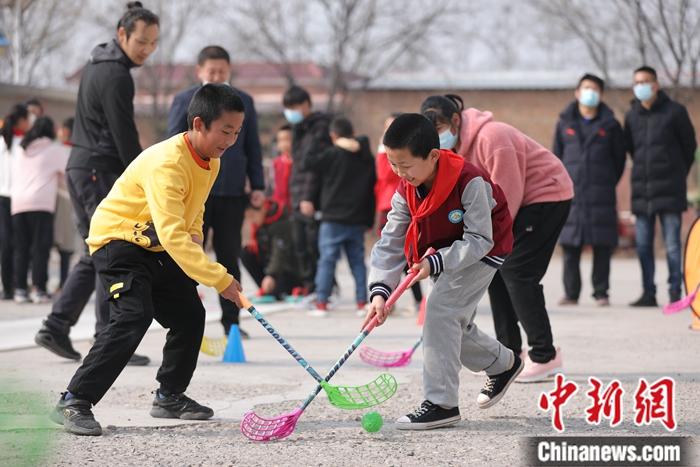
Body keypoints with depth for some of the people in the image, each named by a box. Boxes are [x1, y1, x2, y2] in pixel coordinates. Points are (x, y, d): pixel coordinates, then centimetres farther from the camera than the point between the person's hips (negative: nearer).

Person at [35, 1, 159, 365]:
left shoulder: (96, 65, 17)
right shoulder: (115, 76, -15)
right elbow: (125, 138, -18)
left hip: (80, 168, 10)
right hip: (101, 172, -10)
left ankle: (56, 328, 9)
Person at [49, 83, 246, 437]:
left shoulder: (211, 162, 1)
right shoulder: (166, 163, -30)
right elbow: (172, 235, -39)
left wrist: (193, 240, -2)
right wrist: (220, 279, -41)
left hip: (157, 248, 9)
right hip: (117, 239, -9)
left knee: (190, 315, 7)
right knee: (133, 318, -25)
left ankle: (170, 397, 27)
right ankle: (73, 403, -22)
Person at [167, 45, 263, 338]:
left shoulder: (244, 102, 9)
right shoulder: (184, 101, 1)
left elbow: (253, 147, 12)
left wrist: (257, 185, 7)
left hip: (232, 193, 2)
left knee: (229, 259, 6)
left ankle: (231, 321, 12)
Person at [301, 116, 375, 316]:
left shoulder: (332, 155, -9)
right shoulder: (367, 158, 8)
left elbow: (306, 163, -11)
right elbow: (373, 189, 11)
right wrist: (369, 219, 15)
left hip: (333, 219, -5)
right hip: (358, 220, 5)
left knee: (327, 260, -3)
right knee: (358, 260, 11)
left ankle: (321, 303, -6)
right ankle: (362, 302, 9)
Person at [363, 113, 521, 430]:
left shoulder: (470, 182, -32)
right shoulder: (406, 190, -13)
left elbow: (479, 240, -29)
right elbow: (390, 243, -14)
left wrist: (436, 263, -37)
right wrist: (380, 291, -27)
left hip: (482, 253, -8)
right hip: (446, 255, 8)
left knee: (441, 310, -22)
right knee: (453, 325, 13)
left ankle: (441, 403, -19)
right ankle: (503, 364, 41)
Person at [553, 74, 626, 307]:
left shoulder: (609, 125, 5)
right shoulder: (565, 122, 9)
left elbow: (619, 157, 11)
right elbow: (557, 155, 14)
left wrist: (609, 183, 6)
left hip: (601, 194, -1)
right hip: (571, 193, 1)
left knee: (602, 245, -2)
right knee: (570, 244, -1)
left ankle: (601, 293, 4)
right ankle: (571, 292, 6)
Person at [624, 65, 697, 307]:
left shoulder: (675, 112, -3)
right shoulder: (632, 115, 8)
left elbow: (690, 146, 7)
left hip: (669, 190, -4)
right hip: (641, 190, 4)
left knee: (672, 246, -4)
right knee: (643, 246, 4)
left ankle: (675, 293, 0)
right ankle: (648, 293, 10)